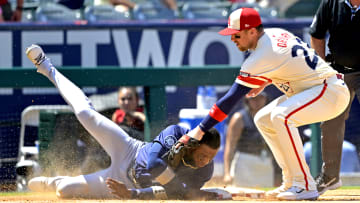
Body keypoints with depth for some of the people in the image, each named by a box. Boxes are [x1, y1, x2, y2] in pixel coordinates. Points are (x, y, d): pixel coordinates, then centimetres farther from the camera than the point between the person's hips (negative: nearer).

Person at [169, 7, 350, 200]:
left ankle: (305, 186, -26)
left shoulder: (260, 60, -22)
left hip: (332, 90, -11)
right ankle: (291, 183, 11)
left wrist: (199, 131, -22)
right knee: (263, 119, 12)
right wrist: (265, 82, 11)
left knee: (281, 116, -31)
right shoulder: (275, 33, 4)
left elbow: (230, 99, -23)